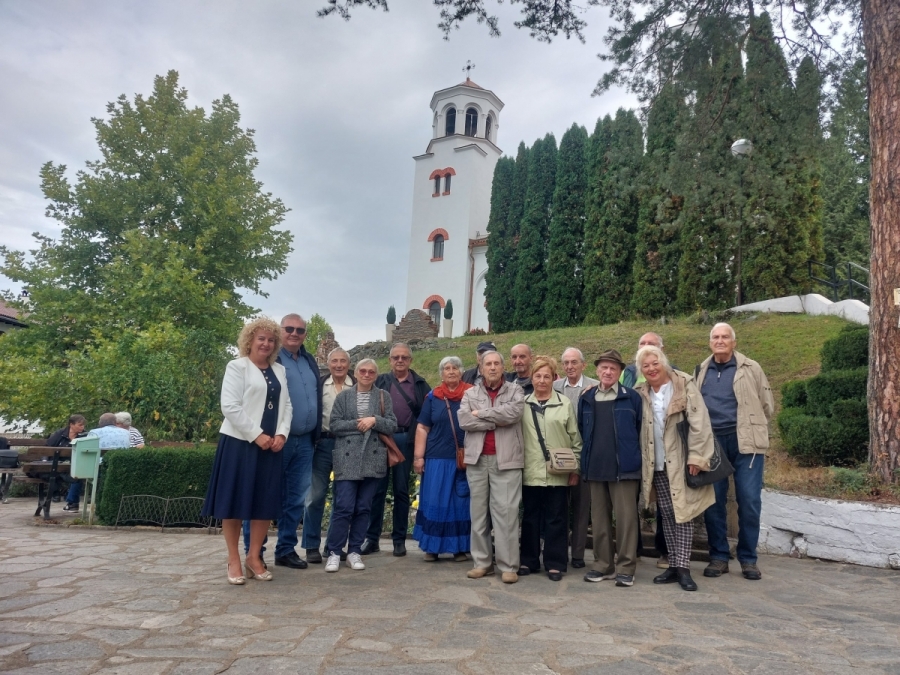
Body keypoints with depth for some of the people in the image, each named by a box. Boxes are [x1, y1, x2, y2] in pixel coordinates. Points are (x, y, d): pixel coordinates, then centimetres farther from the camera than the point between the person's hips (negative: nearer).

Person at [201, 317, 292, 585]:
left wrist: (281, 434, -6)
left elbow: (287, 405, 10)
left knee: (266, 502, 6)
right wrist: (256, 435, -16)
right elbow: (230, 407, -12)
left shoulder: (280, 371, 14)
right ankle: (234, 560, 14)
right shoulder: (237, 366, -3)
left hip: (270, 445, 5)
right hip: (239, 442, -5)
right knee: (236, 501, 2)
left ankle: (254, 557, 19)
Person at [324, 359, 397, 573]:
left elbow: (392, 426, 3)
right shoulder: (344, 396, 7)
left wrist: (374, 420, -13)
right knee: (343, 507, -5)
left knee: (363, 508, 6)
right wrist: (357, 424, -11)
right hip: (347, 459, -1)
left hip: (373, 459, 2)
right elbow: (333, 425, -1)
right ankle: (334, 551, 6)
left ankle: (354, 551, 17)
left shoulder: (383, 396, 9)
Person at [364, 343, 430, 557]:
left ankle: (399, 539, 16)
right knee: (378, 489, 3)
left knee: (401, 490, 6)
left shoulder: (421, 385, 7)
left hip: (406, 441, 0)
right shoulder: (380, 381, 9)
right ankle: (372, 538, 12)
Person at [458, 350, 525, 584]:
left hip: (506, 459, -3)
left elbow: (513, 413, -15)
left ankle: (508, 565, 4)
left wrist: (481, 413, -7)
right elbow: (464, 420, -6)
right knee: (478, 512, 8)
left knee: (506, 512, -3)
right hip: (477, 459, 3)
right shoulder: (470, 394, 10)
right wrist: (496, 421, -10)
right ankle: (481, 562, 18)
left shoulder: (515, 390, 5)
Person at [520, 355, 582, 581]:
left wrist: (575, 468, 1)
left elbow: (575, 438, 3)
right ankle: (528, 560, 23)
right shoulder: (522, 404, 5)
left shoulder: (565, 404, 1)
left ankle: (555, 564, 15)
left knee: (556, 519, 5)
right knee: (530, 518, 11)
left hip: (558, 473, -1)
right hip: (530, 472, 2)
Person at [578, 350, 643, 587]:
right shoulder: (586, 398, 9)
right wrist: (587, 457, 12)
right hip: (595, 468, 4)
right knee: (599, 517, 10)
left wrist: (635, 457, 1)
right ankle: (603, 564, 21)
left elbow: (641, 430, 3)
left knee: (626, 517, -1)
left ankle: (625, 567, 8)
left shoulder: (632, 397, -1)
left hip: (624, 467, -4)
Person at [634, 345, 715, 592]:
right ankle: (674, 565, 17)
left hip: (681, 462, -4)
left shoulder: (684, 386, -6)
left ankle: (682, 566, 5)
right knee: (666, 515, 9)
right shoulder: (640, 394, 7)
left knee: (683, 513, -1)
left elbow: (699, 423, -11)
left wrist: (696, 457, -15)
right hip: (657, 465, 4)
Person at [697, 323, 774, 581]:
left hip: (744, 442, -2)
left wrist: (753, 430, 9)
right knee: (713, 501, 4)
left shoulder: (750, 368, 3)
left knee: (749, 500, -2)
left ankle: (748, 559, 13)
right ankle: (718, 557, 16)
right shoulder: (701, 372, 12)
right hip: (711, 441, 2)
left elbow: (767, 405, 8)